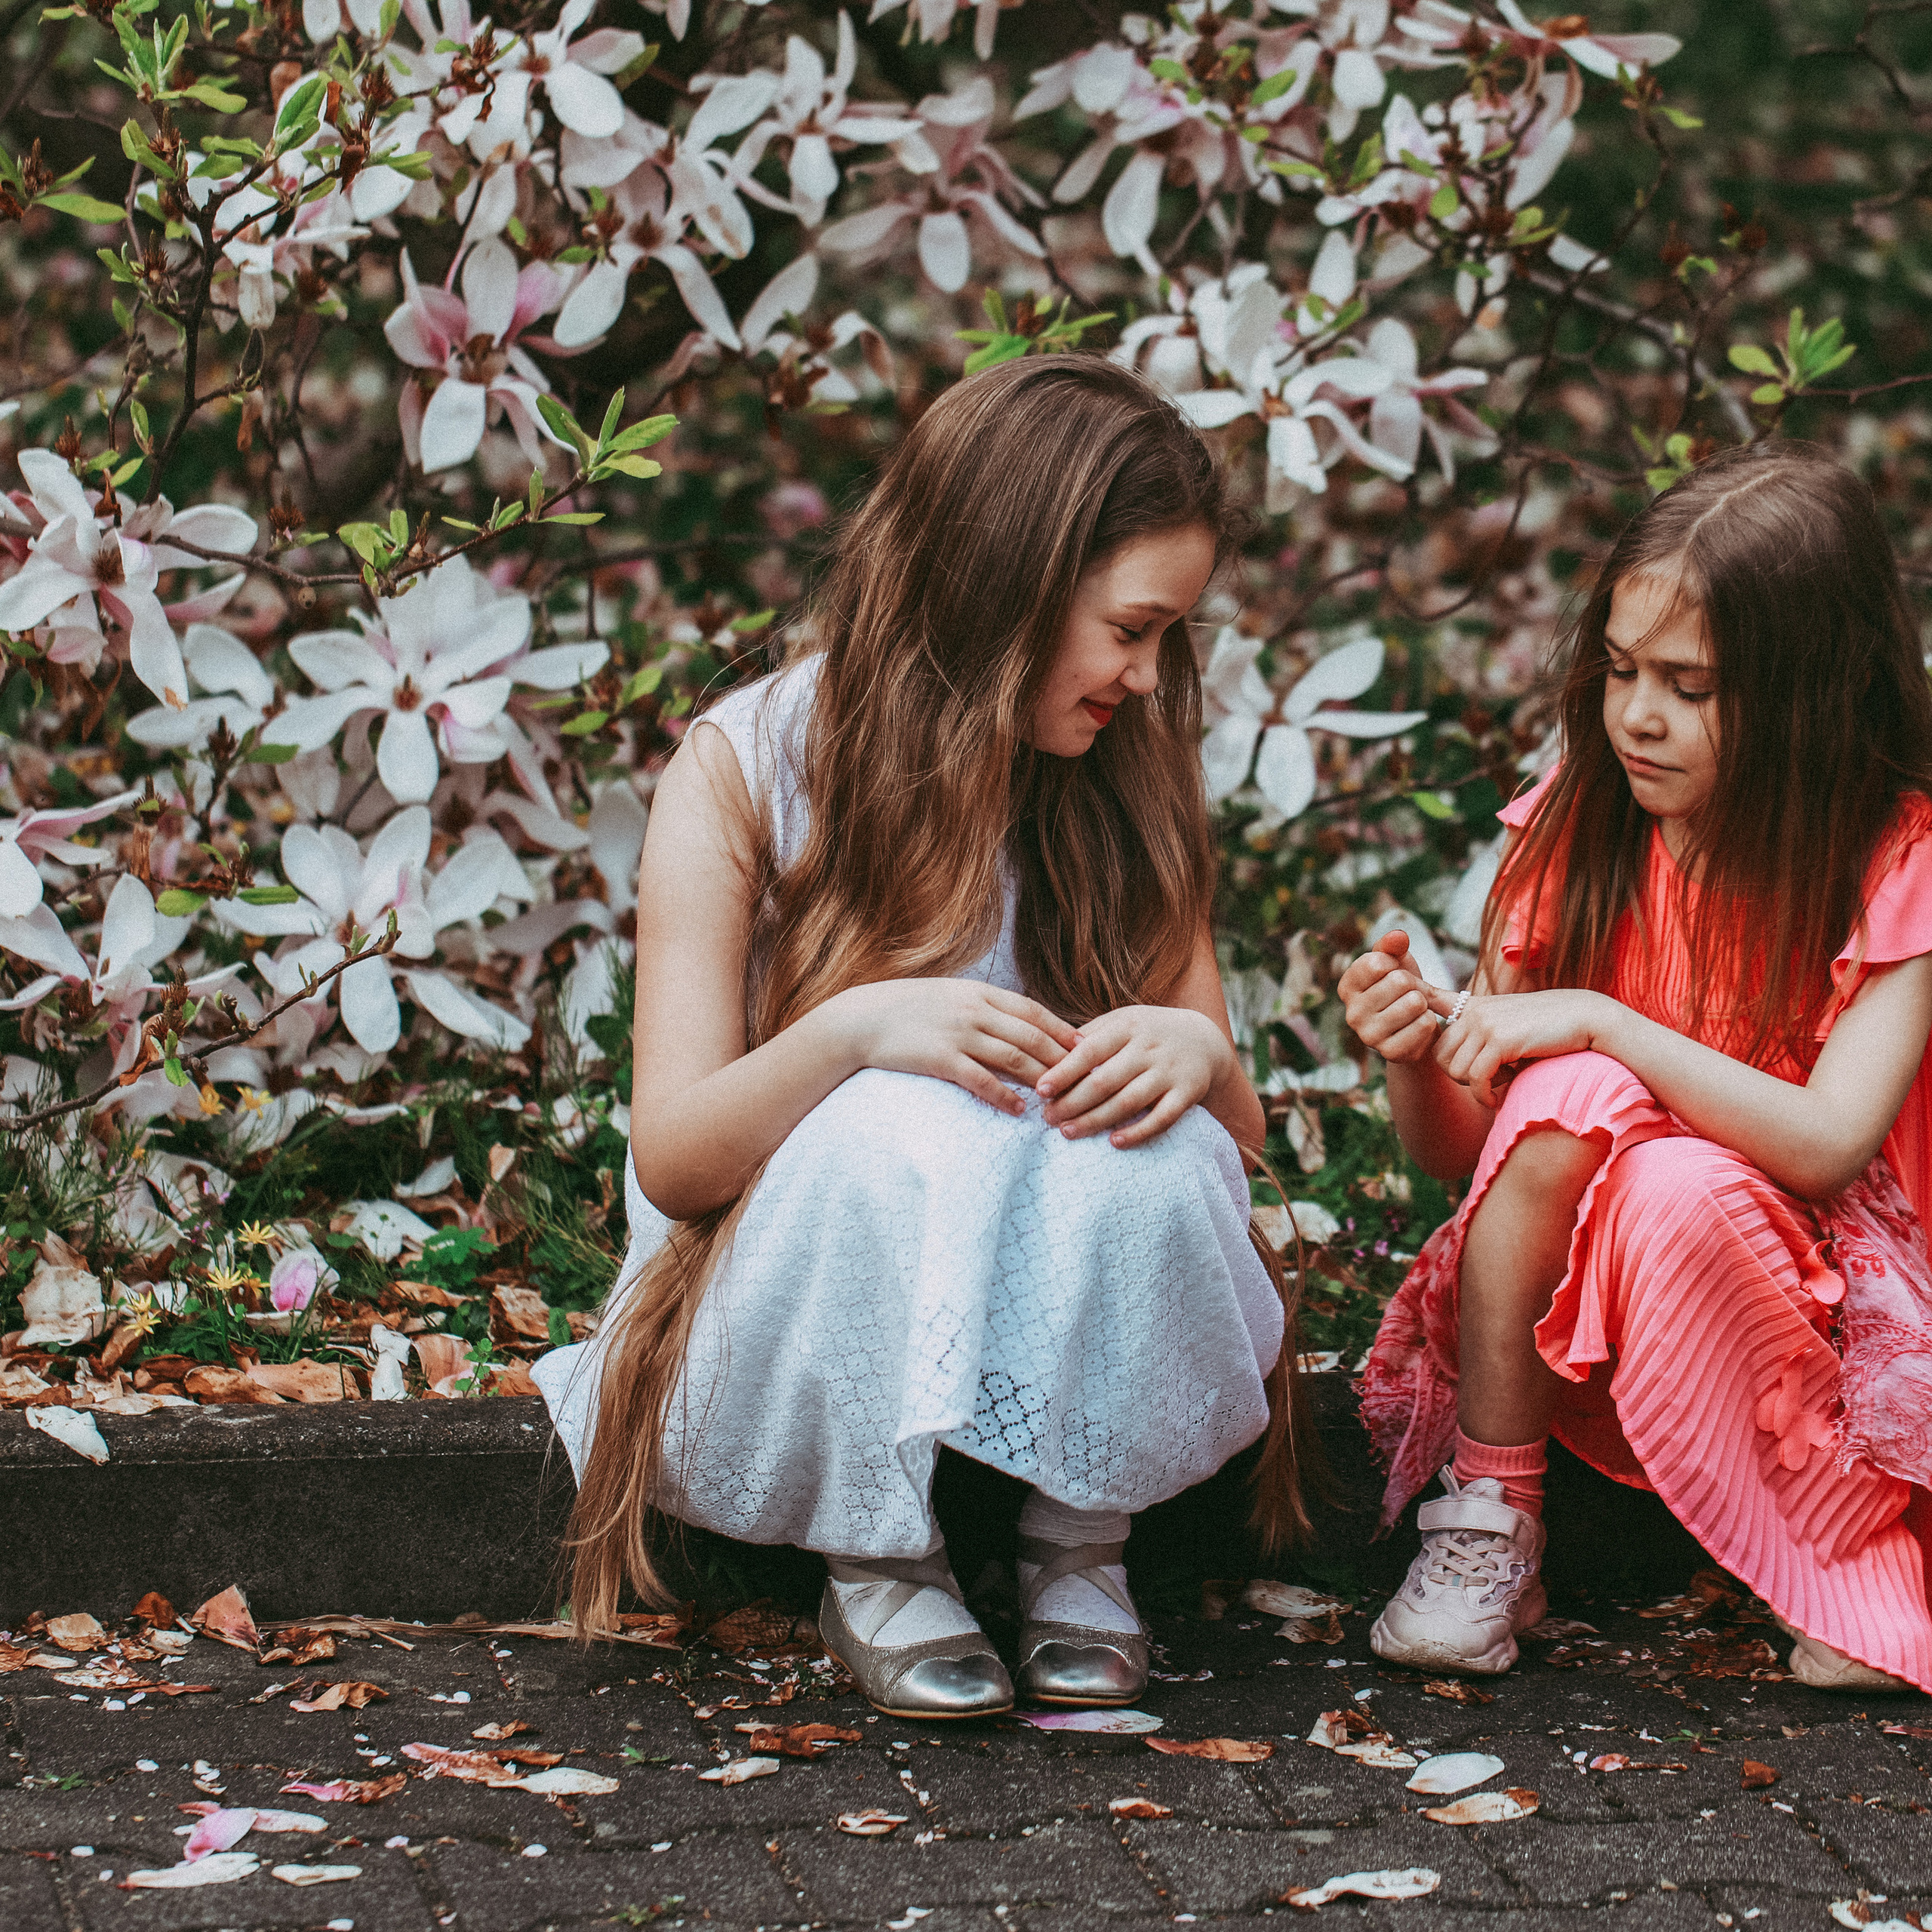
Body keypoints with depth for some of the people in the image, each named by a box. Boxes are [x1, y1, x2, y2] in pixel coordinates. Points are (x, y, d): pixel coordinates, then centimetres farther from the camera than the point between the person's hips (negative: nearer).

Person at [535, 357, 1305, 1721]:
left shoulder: (1127, 784, 1)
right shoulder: (745, 772, -9)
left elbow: (1245, 1134, 0)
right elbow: (672, 1155, -13)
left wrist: (1196, 1057, -25)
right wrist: (851, 1028, -33)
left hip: (1066, 1336, 3)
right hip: (793, 1339, -3)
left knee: (1149, 1148, -30)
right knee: (905, 1124, -35)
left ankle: (1082, 1544, -6)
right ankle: (878, 1557, -13)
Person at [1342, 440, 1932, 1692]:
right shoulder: (1579, 830, -3)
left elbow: (1830, 1143, -26)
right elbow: (1455, 1152, 2)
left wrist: (1598, 1022, -29)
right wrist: (1417, 1060, -21)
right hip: (1571, 1331, 3)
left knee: (1681, 1188, -34)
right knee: (1573, 1101, -27)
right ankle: (1488, 1530, -19)